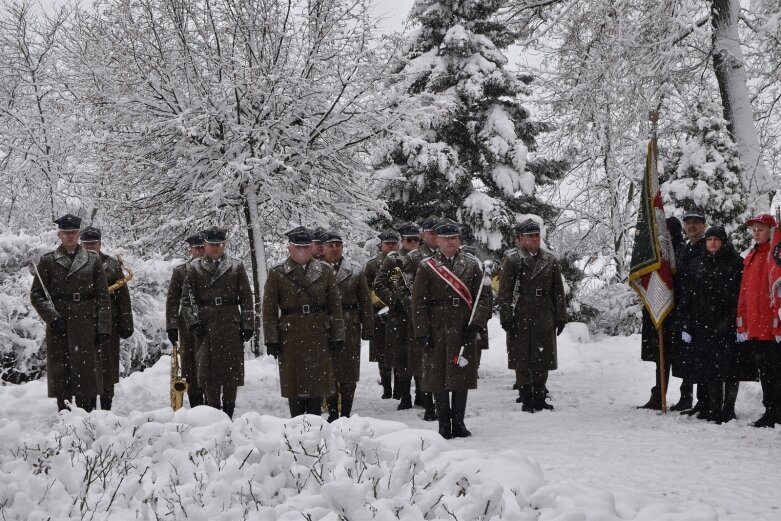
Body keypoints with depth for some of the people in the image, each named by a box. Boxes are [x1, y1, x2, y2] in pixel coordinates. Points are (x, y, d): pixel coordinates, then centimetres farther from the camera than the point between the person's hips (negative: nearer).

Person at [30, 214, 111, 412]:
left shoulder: (93, 261, 8)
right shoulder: (47, 261, 8)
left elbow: (103, 297, 5)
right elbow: (36, 295, 5)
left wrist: (103, 328, -4)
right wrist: (52, 317, -10)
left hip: (86, 326, 0)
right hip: (59, 328, 0)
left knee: (87, 373, -1)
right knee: (61, 374, 0)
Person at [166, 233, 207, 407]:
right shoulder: (180, 271, 8)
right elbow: (172, 301, 5)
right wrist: (171, 326, -3)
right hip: (188, 326, 0)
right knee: (190, 368, 1)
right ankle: (195, 407, 8)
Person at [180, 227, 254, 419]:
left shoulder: (236, 267, 8)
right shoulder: (194, 268, 8)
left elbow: (246, 299, 7)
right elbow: (187, 299, 6)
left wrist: (247, 326, 2)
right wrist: (193, 322, -6)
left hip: (231, 326, 0)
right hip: (205, 327, 0)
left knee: (232, 373, 0)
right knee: (209, 373, -1)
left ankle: (228, 414, 8)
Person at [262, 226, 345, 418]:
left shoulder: (325, 271, 6)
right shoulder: (276, 274, 1)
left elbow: (335, 307, 6)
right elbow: (269, 310, 0)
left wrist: (338, 337, 0)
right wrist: (271, 340, -6)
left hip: (319, 337, 2)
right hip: (290, 339, -1)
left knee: (318, 383, 5)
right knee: (294, 385, 3)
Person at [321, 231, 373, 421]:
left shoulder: (355, 273, 6)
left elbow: (365, 303, 7)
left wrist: (367, 328, 1)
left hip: (350, 329, 1)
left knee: (349, 376, 3)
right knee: (329, 374, 3)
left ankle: (346, 413, 12)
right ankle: (332, 412, 12)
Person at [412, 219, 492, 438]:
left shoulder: (471, 265, 9)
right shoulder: (426, 267, 2)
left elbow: (482, 297, 6)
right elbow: (418, 303, 0)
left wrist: (476, 324, -8)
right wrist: (422, 334, -7)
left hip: (464, 332, 2)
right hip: (437, 332, -2)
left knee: (462, 378, 5)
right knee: (439, 379, 1)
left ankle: (459, 423, 15)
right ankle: (444, 426, 10)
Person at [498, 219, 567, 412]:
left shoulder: (550, 260, 9)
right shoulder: (512, 260, -1)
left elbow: (558, 291, 11)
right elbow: (505, 292, -3)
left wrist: (560, 317, 7)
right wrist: (507, 318, -9)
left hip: (544, 319, 3)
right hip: (520, 319, -3)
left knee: (542, 360, 7)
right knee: (522, 360, 1)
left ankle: (539, 398, 17)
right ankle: (527, 400, 9)